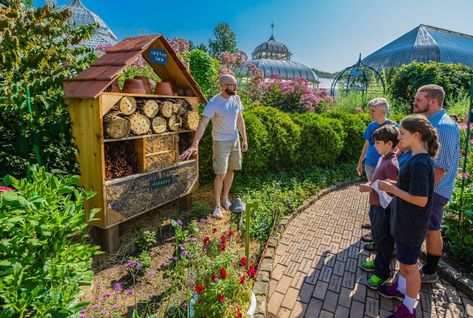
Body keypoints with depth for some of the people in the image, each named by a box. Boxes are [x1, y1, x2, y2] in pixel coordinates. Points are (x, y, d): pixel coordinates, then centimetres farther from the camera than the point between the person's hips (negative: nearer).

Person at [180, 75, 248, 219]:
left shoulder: (236, 98, 0)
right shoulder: (213, 103, -20)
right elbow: (203, 123, -29)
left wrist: (244, 139, 10)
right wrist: (195, 145, -39)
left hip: (235, 140, 6)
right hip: (221, 142, -6)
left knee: (231, 170, 14)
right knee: (221, 174, -5)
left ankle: (225, 199, 32)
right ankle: (217, 206, 12)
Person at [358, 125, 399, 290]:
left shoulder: (391, 164, -24)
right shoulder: (383, 158, 4)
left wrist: (370, 188, -22)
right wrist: (369, 184, 3)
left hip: (384, 209, -9)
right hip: (376, 206, 9)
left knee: (384, 240, 8)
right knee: (377, 237, 24)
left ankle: (382, 272, 25)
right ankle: (378, 262, 43)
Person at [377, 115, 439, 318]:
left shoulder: (420, 163, -27)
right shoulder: (417, 158, 2)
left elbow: (421, 200, -27)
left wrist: (393, 189, -20)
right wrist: (393, 186, 1)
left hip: (412, 224, -9)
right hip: (405, 219, 9)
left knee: (409, 264, 9)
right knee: (403, 258, 25)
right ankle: (401, 289, 46)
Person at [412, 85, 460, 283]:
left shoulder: (445, 127, -21)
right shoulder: (427, 122, 7)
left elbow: (441, 166, -23)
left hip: (433, 189, -8)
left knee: (431, 230, 6)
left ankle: (430, 272, 23)